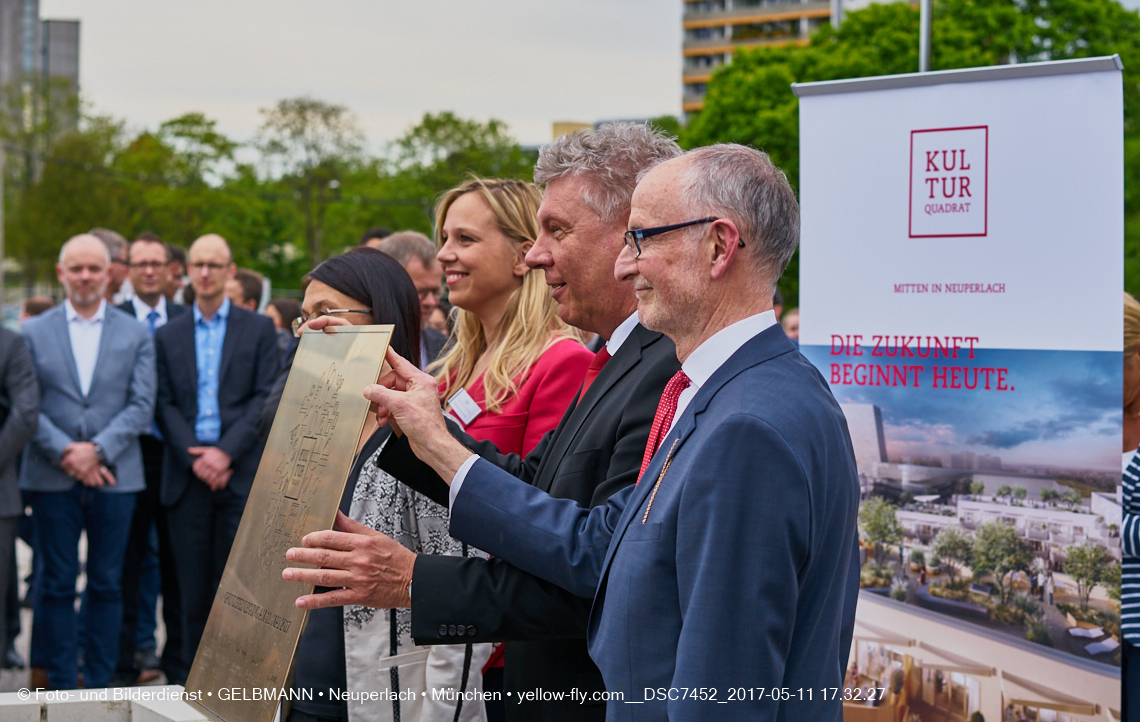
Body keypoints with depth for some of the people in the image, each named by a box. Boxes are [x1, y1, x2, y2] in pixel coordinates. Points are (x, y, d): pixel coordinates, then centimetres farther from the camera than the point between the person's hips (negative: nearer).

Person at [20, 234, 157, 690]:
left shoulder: (135, 335, 8)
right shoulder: (34, 333, 7)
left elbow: (142, 406, 0)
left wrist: (97, 450, -12)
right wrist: (66, 452, -13)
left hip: (114, 477, 0)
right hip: (52, 478, 0)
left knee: (106, 584, 4)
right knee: (56, 583, 2)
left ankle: (100, 684, 10)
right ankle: (61, 685, 8)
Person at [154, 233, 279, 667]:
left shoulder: (259, 329, 8)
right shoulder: (167, 336, 13)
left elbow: (266, 399, -1)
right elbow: (165, 405, 6)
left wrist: (226, 452, -12)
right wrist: (196, 458, -8)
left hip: (241, 472, -2)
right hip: (186, 473, 2)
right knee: (193, 586, 2)